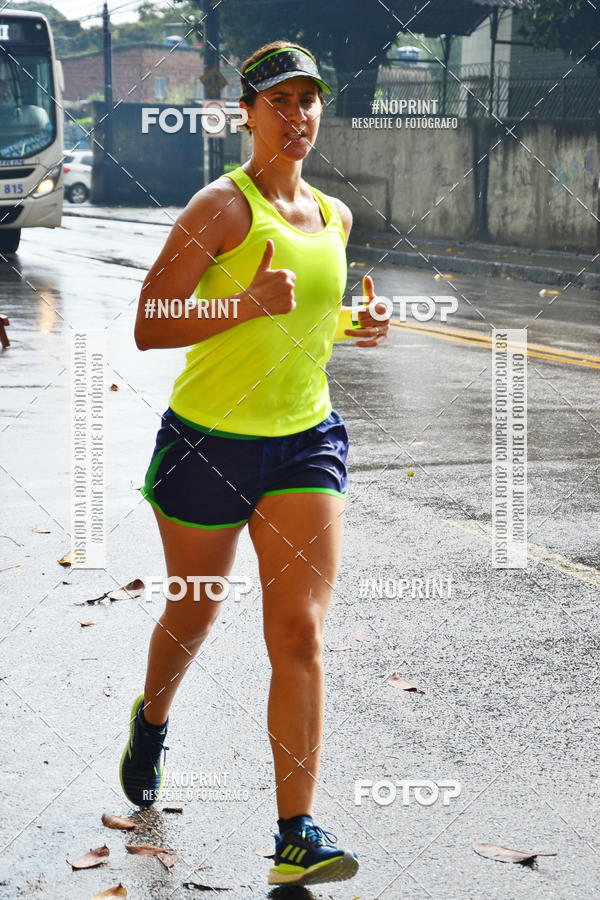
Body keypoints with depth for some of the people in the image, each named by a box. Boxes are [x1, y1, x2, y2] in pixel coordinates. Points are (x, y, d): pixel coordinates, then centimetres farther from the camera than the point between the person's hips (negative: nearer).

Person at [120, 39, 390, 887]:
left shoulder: (335, 217, 8)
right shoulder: (223, 206, -11)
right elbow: (149, 328, -15)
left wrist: (352, 326, 4)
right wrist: (247, 303, -28)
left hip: (307, 441, 4)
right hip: (209, 438, -3)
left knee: (300, 633, -7)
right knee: (193, 612, 15)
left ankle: (297, 835, -5)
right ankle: (152, 722, 49)